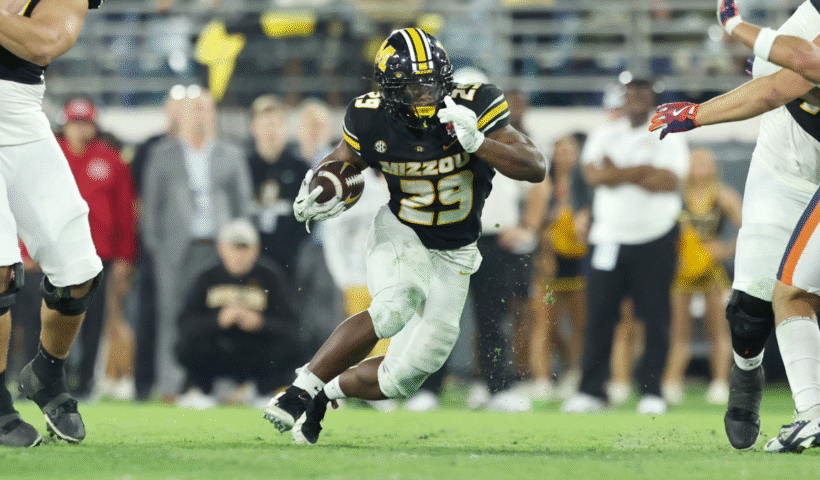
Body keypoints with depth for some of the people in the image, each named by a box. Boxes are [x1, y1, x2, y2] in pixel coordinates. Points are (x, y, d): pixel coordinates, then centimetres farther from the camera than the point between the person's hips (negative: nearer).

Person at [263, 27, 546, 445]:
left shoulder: (473, 109, -21)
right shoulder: (372, 121, -16)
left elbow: (535, 169, -26)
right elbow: (344, 160, 6)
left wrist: (477, 144, -40)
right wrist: (320, 188, -16)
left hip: (452, 255, 1)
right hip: (398, 235, -1)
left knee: (402, 378, -3)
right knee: (394, 309, -35)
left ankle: (327, 391, 26)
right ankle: (302, 389, -23)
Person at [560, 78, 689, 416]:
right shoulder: (604, 138, 12)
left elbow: (668, 181, -12)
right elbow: (594, 175, -7)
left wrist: (618, 174, -10)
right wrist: (644, 170, -13)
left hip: (655, 239, -2)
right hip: (610, 238, 2)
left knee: (655, 318, -2)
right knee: (599, 316, -1)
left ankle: (652, 390, 5)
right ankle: (592, 390, 2)